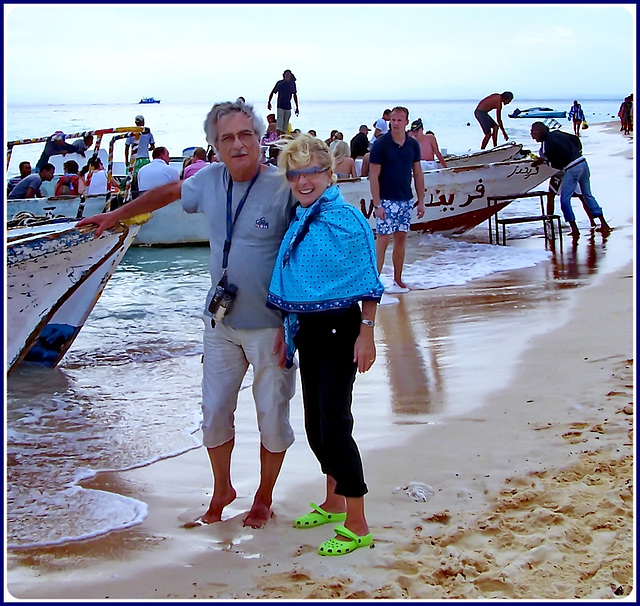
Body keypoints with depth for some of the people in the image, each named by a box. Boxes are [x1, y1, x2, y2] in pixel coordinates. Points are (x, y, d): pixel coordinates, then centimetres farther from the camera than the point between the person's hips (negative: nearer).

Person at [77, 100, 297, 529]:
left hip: (270, 327, -5)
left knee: (273, 417, 7)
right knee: (214, 412, 13)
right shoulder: (210, 180, -1)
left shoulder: (283, 188, -17)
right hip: (221, 321, 5)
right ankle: (222, 490, 36)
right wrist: (116, 215, 27)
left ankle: (265, 497, 29)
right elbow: (168, 193, 21)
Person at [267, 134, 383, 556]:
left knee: (334, 425, -8)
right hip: (307, 330, 8)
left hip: (340, 330, -8)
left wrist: (366, 333, -17)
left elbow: (367, 282, -13)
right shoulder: (298, 223, 9)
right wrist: (287, 329, 15)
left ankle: (357, 525, 0)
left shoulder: (347, 220, -13)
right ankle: (333, 503, 34)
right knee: (315, 424, 16)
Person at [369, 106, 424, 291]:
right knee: (382, 240, -6)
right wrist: (377, 204, -16)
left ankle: (398, 279, 18)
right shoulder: (380, 144, -10)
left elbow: (418, 174, 11)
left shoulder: (413, 145, 4)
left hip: (406, 200, 5)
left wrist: (421, 201, 8)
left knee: (401, 238, 10)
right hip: (386, 200, -5)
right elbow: (373, 176, -11)